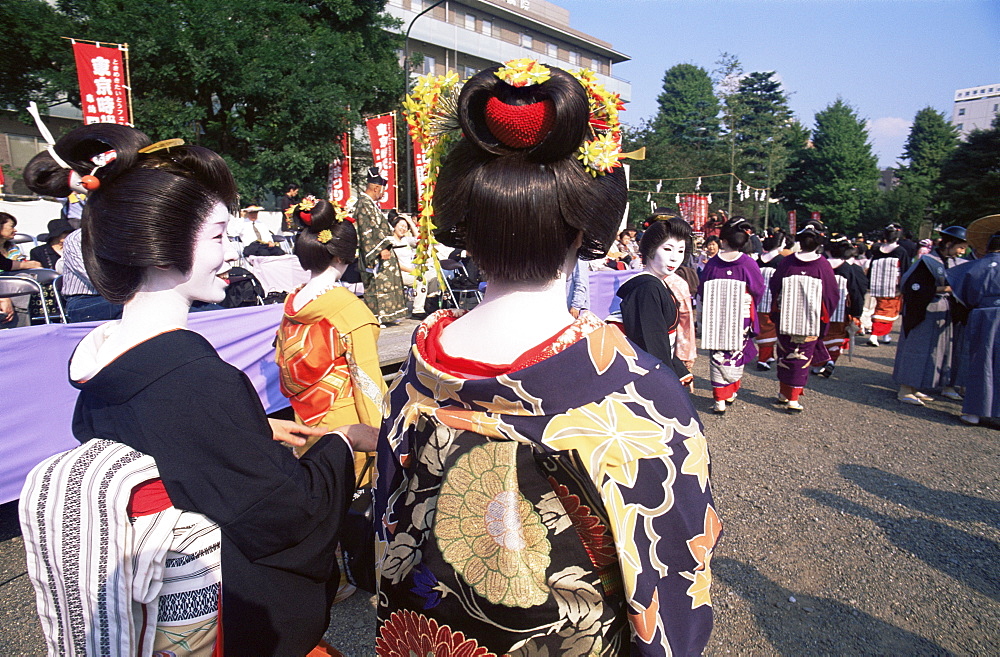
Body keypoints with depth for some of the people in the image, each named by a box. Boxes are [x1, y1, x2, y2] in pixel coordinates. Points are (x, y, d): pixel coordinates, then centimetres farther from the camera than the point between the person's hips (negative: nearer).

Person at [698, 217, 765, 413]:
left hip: (715, 320, 1)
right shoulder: (748, 264, -9)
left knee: (718, 356, 8)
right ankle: (732, 392, 30)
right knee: (736, 355, 16)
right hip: (741, 320, 0)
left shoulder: (711, 264, -6)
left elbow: (701, 293, 1)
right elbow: (758, 291, 1)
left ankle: (720, 400, 9)